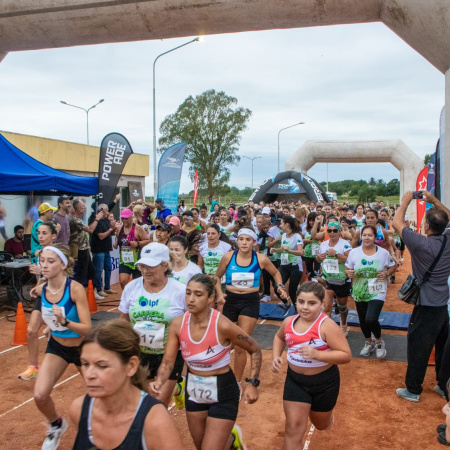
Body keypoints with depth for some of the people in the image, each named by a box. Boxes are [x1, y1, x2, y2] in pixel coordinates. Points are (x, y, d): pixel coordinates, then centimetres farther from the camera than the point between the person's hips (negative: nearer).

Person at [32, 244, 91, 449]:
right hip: (56, 346, 4)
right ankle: (56, 425, 21)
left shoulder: (76, 289, -28)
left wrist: (64, 321, -45)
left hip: (81, 347, -3)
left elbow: (87, 328, -30)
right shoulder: (40, 290, -12)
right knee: (40, 395, -12)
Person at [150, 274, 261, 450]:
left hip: (222, 393, -5)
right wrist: (158, 381, -29)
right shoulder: (178, 324, -14)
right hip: (193, 392, 5)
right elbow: (167, 362, -9)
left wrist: (252, 383, -16)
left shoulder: (222, 325, -26)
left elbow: (255, 350, -10)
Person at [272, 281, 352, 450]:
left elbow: (346, 355, -26)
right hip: (295, 380, 3)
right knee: (293, 427, -1)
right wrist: (276, 356, -2)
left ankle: (327, 416, 59)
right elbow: (279, 337, 15)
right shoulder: (289, 322, -9)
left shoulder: (327, 326, -25)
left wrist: (317, 354, -38)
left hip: (324, 382, -3)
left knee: (321, 424, 23)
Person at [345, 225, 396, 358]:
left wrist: (387, 273, -14)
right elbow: (347, 270, 3)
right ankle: (369, 343, 44)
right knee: (363, 320, 17)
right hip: (359, 293, 3)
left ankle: (379, 341, 13)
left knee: (371, 319, -18)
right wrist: (348, 273, -20)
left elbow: (393, 266, 6)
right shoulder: (354, 252, -4)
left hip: (377, 293, -3)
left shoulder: (383, 253, -7)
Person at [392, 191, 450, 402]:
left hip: (426, 307, -6)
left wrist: (405, 201, -1)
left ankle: (413, 390, 19)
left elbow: (396, 223, -14)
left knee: (418, 349, 7)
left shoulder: (422, 244, -22)